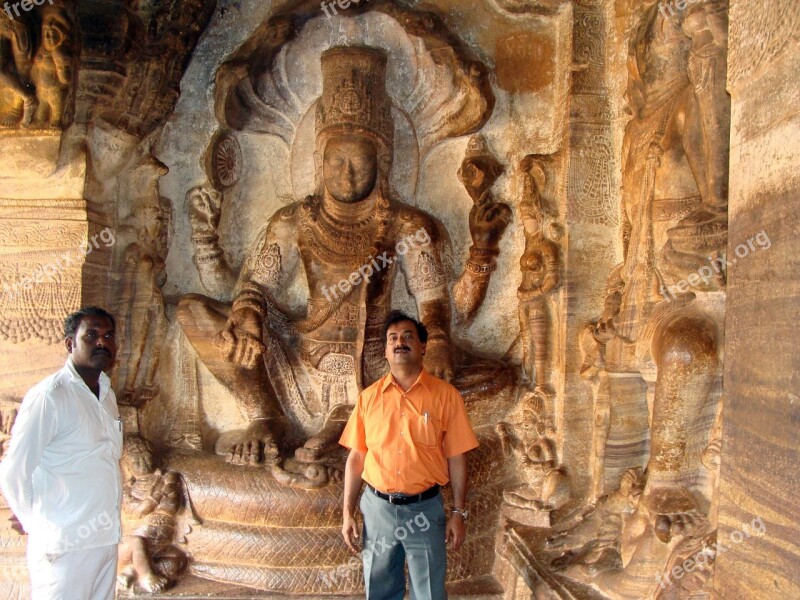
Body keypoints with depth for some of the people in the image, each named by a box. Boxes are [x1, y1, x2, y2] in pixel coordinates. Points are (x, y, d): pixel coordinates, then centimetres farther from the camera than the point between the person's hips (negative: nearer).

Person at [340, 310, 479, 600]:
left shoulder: (445, 395, -5)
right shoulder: (368, 397, 1)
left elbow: (456, 459, -3)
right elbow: (356, 457, 4)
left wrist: (459, 513, -4)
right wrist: (348, 513, 2)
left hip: (425, 509, -2)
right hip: (377, 507, 2)